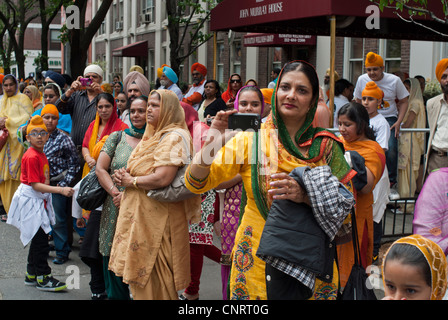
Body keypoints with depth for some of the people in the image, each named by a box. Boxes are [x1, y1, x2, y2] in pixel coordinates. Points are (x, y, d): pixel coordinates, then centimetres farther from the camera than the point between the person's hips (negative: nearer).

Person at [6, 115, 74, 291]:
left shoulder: (42, 155, 9)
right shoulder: (31, 157, -19)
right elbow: (35, 185, -24)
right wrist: (60, 189, -30)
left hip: (40, 201, 9)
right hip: (30, 201, -9)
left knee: (38, 239, 16)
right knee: (41, 240, -6)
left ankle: (31, 274, 28)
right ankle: (42, 278, 3)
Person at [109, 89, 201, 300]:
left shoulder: (174, 137, -14)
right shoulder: (154, 135, 18)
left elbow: (162, 179, -25)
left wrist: (131, 181, -10)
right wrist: (124, 176, 2)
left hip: (156, 217, -10)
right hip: (139, 211, 10)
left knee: (151, 274, -4)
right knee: (138, 273, 13)